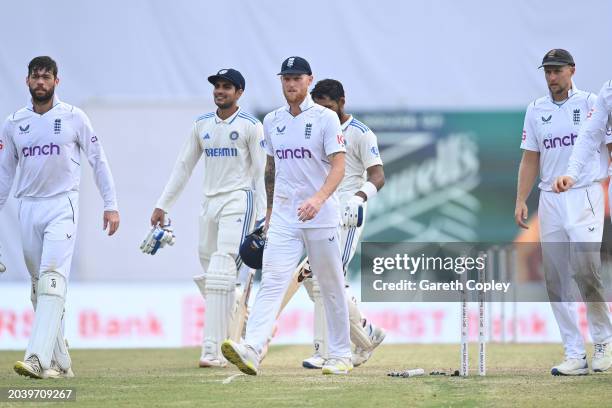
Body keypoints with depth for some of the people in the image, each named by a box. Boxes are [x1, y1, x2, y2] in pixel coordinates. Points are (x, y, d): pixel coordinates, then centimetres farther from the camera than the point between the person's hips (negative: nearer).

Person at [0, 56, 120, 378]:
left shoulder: (74, 118, 1)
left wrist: (110, 204, -1)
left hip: (62, 206, -4)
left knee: (52, 279, -19)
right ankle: (60, 363, 12)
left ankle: (38, 358, -31)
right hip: (28, 208, 4)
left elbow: (98, 161, 4)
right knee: (38, 287, 5)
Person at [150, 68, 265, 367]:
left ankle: (213, 350, -22)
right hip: (209, 204, 6)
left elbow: (262, 173, -5)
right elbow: (183, 167, 16)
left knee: (222, 272, -17)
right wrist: (162, 205, 10)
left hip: (239, 200, -6)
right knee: (208, 273, 6)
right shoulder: (202, 125, 13)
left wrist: (263, 218, -12)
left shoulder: (251, 126, -3)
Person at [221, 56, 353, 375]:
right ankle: (251, 351, -28)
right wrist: (270, 211, 22)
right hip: (284, 218, 3)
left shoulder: (325, 118, -5)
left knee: (331, 286, 6)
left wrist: (319, 198, -30)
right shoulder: (272, 121, 11)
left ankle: (341, 355, 19)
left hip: (321, 217, -3)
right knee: (272, 281, -12)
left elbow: (338, 166, -14)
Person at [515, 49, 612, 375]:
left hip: (585, 197, -5)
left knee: (585, 269, -18)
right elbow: (530, 159, 15)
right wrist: (521, 201, 5)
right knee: (556, 278, 0)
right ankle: (575, 356, 3)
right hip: (550, 199, 5)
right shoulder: (536, 110, 13)